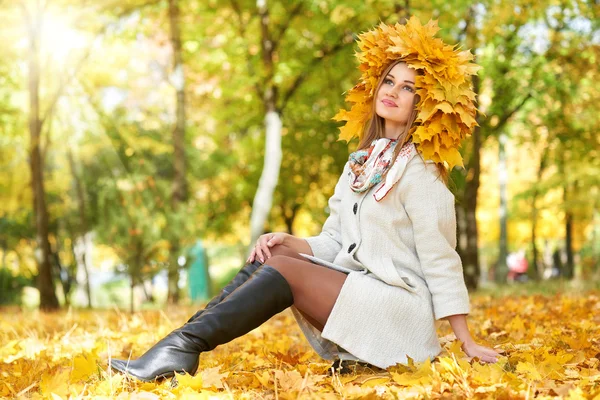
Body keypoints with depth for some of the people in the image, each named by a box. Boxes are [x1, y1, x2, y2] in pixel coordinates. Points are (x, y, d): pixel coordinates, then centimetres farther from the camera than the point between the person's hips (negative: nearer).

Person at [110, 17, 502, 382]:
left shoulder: (418, 172, -9)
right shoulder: (360, 164, 14)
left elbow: (439, 259, -11)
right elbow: (335, 244, 13)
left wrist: (467, 342, -11)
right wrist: (288, 241, -7)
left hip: (401, 308, -7)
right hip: (357, 291, 7)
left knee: (282, 269, -22)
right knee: (273, 253, -10)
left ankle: (184, 347, -29)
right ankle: (178, 348, -21)